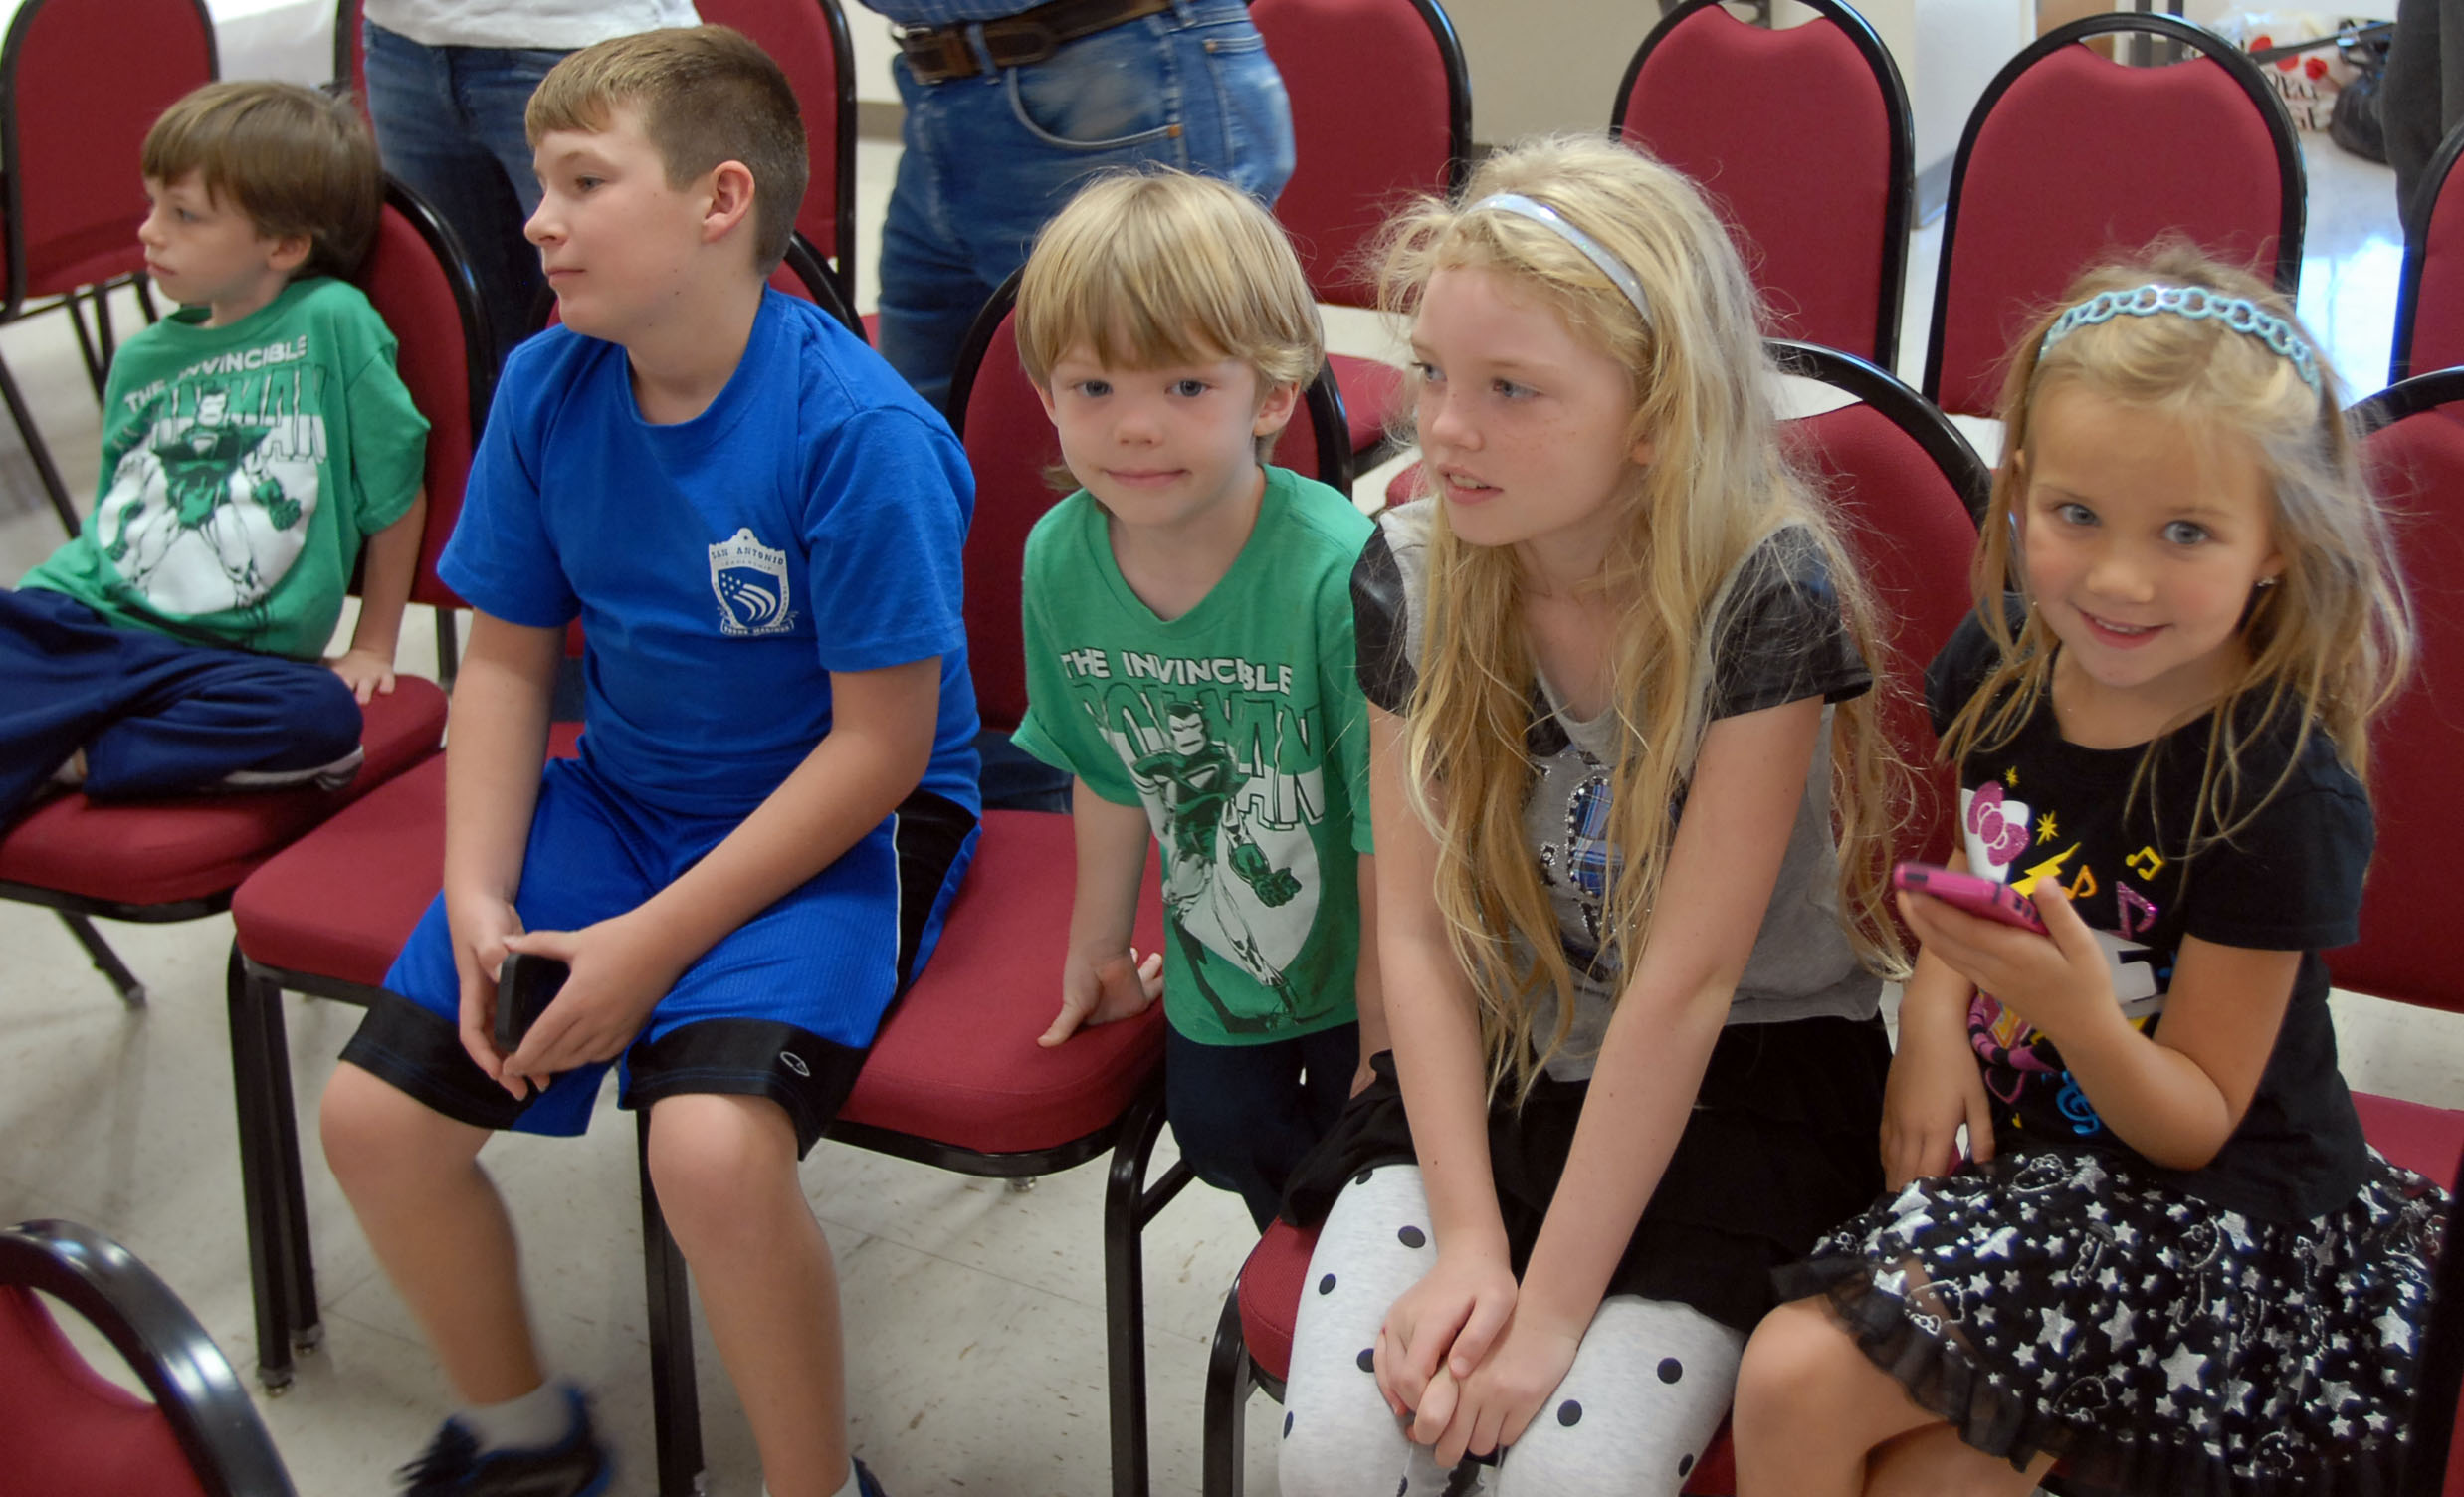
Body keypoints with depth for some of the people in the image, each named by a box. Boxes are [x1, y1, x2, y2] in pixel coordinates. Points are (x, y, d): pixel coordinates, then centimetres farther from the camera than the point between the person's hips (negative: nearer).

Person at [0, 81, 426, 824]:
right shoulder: (141, 360, 15)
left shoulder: (333, 323, -2)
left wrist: (372, 648, 5)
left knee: (324, 720, -33)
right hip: (84, 619, 4)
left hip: (230, 658, -3)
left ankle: (64, 756, -27)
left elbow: (394, 489, 1)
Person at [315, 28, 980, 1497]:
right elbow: (508, 659, 7)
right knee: (375, 1114, -2)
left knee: (712, 1144, -30)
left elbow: (882, 741, -20)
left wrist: (657, 940, -19)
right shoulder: (545, 389, -3)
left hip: (839, 825, -6)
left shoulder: (858, 429, -23)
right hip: (620, 795, 7)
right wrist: (480, 894, -7)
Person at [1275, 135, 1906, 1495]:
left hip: (1740, 1077, -3)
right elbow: (1416, 933, -7)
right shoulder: (1413, 572, -8)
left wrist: (1552, 1309, -19)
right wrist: (1468, 1237, -15)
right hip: (1488, 1066, 3)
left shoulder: (1766, 592, -22)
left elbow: (1686, 982, -22)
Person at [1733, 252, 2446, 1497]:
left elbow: (2195, 1124, -14)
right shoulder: (1999, 659, -6)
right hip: (2011, 1134, 5)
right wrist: (1936, 1004, -6)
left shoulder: (2280, 792, -21)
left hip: (2203, 1200, -5)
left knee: (1800, 1380, -18)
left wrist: (2081, 1016, -34)